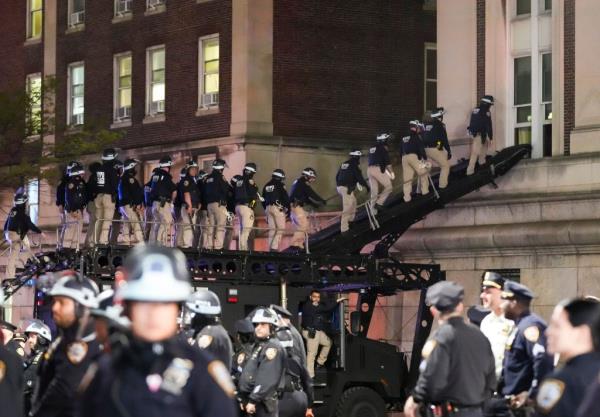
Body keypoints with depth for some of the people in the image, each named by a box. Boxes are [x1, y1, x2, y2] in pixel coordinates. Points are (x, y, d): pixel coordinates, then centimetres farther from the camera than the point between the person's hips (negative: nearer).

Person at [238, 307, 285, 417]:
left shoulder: (272, 348, -13)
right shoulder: (258, 345, 19)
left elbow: (267, 380, -22)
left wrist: (253, 400, -23)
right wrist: (244, 399, 20)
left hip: (263, 402, -10)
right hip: (253, 398, 11)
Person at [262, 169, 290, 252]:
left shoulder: (266, 186, 16)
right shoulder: (280, 185, -4)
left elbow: (263, 200, 20)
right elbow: (286, 198, -8)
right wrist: (288, 210, 0)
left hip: (268, 208, 7)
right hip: (278, 208, -6)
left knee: (272, 229, 9)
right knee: (281, 228, -5)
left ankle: (270, 248, 6)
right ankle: (274, 247, -18)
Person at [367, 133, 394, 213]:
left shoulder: (372, 148, 24)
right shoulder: (383, 148, -1)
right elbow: (388, 162, -6)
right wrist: (392, 172, 4)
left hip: (369, 169, 8)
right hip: (378, 169, -8)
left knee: (374, 191, 9)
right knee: (388, 187, 0)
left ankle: (373, 211, 8)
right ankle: (379, 203, -10)